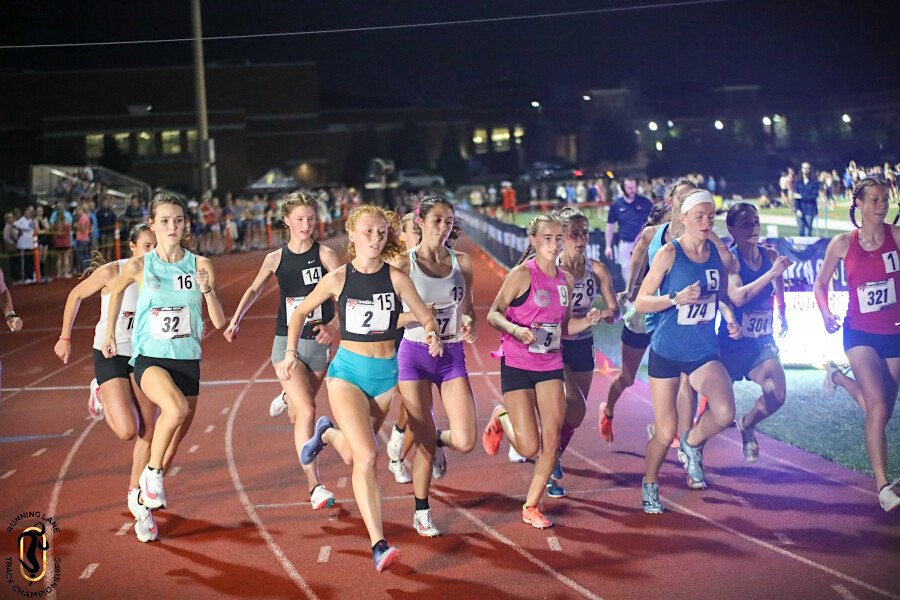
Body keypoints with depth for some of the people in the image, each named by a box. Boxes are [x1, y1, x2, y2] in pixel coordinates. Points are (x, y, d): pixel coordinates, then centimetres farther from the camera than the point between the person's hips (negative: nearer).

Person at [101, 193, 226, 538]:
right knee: (177, 409, -34)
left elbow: (219, 322, -1)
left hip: (188, 361, 3)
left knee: (173, 444, 11)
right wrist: (110, 334, 20)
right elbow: (117, 291, 18)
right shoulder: (139, 266, -4)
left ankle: (147, 498, 37)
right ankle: (151, 472, -10)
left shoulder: (200, 265, 0)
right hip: (150, 358, -3)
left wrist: (208, 289, -17)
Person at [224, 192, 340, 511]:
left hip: (319, 344, 1)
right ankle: (314, 486, -12)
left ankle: (288, 398, 58)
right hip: (287, 343, 0)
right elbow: (255, 289, 17)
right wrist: (235, 321, 9)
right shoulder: (276, 258, 1)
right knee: (307, 413, -16)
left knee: (299, 415, 18)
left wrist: (335, 325, -31)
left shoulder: (325, 254, -6)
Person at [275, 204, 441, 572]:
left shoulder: (395, 277, -4)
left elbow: (426, 317, 0)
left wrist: (432, 335, -22)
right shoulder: (338, 279, -4)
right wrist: (291, 354, 3)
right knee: (366, 457, -18)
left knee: (354, 455, 15)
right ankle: (378, 545, -14)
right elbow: (301, 312, 10)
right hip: (347, 371, -2)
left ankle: (328, 434, 51)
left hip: (386, 374, 2)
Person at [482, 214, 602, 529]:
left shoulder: (565, 279, 8)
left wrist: (587, 321, -4)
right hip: (517, 365, -5)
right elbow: (493, 314, -10)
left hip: (551, 365, 5)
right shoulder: (522, 274, -10)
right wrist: (516, 330, -28)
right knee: (529, 447, -7)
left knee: (552, 442, -1)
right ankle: (501, 419, 26)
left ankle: (531, 506, 15)